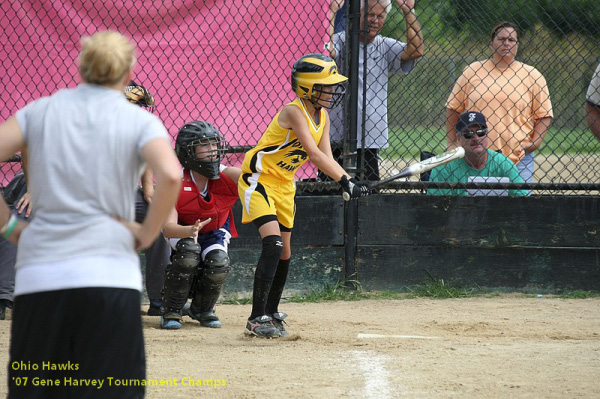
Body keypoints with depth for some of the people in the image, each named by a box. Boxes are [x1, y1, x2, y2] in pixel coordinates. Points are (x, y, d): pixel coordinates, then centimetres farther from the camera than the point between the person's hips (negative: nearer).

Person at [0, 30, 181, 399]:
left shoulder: (40, 110, 12)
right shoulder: (140, 121, 5)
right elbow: (170, 175, -14)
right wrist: (148, 233, -2)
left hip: (38, 277, 2)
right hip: (110, 275, -2)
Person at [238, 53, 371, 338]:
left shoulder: (323, 117, 4)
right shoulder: (294, 111, -23)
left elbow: (327, 157, -3)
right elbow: (314, 154, -31)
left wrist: (350, 181, -20)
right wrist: (345, 182, -37)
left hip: (284, 184, 9)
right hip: (259, 178, -9)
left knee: (284, 254, 11)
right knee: (273, 243, -22)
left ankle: (271, 315, 26)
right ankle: (257, 320, -21)